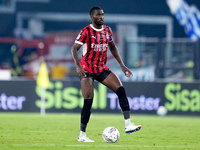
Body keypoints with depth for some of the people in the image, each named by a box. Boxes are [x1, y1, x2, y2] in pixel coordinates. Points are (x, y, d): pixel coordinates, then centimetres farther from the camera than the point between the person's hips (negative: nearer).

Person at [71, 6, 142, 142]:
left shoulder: (107, 30, 6)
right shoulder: (86, 32, -11)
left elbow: (113, 48, 19)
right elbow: (74, 49, -13)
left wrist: (122, 65, 14)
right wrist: (78, 66, -27)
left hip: (102, 69, 6)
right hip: (87, 70, -5)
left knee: (121, 90, -11)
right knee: (88, 101, -11)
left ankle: (128, 125, -13)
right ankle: (82, 135, 0)